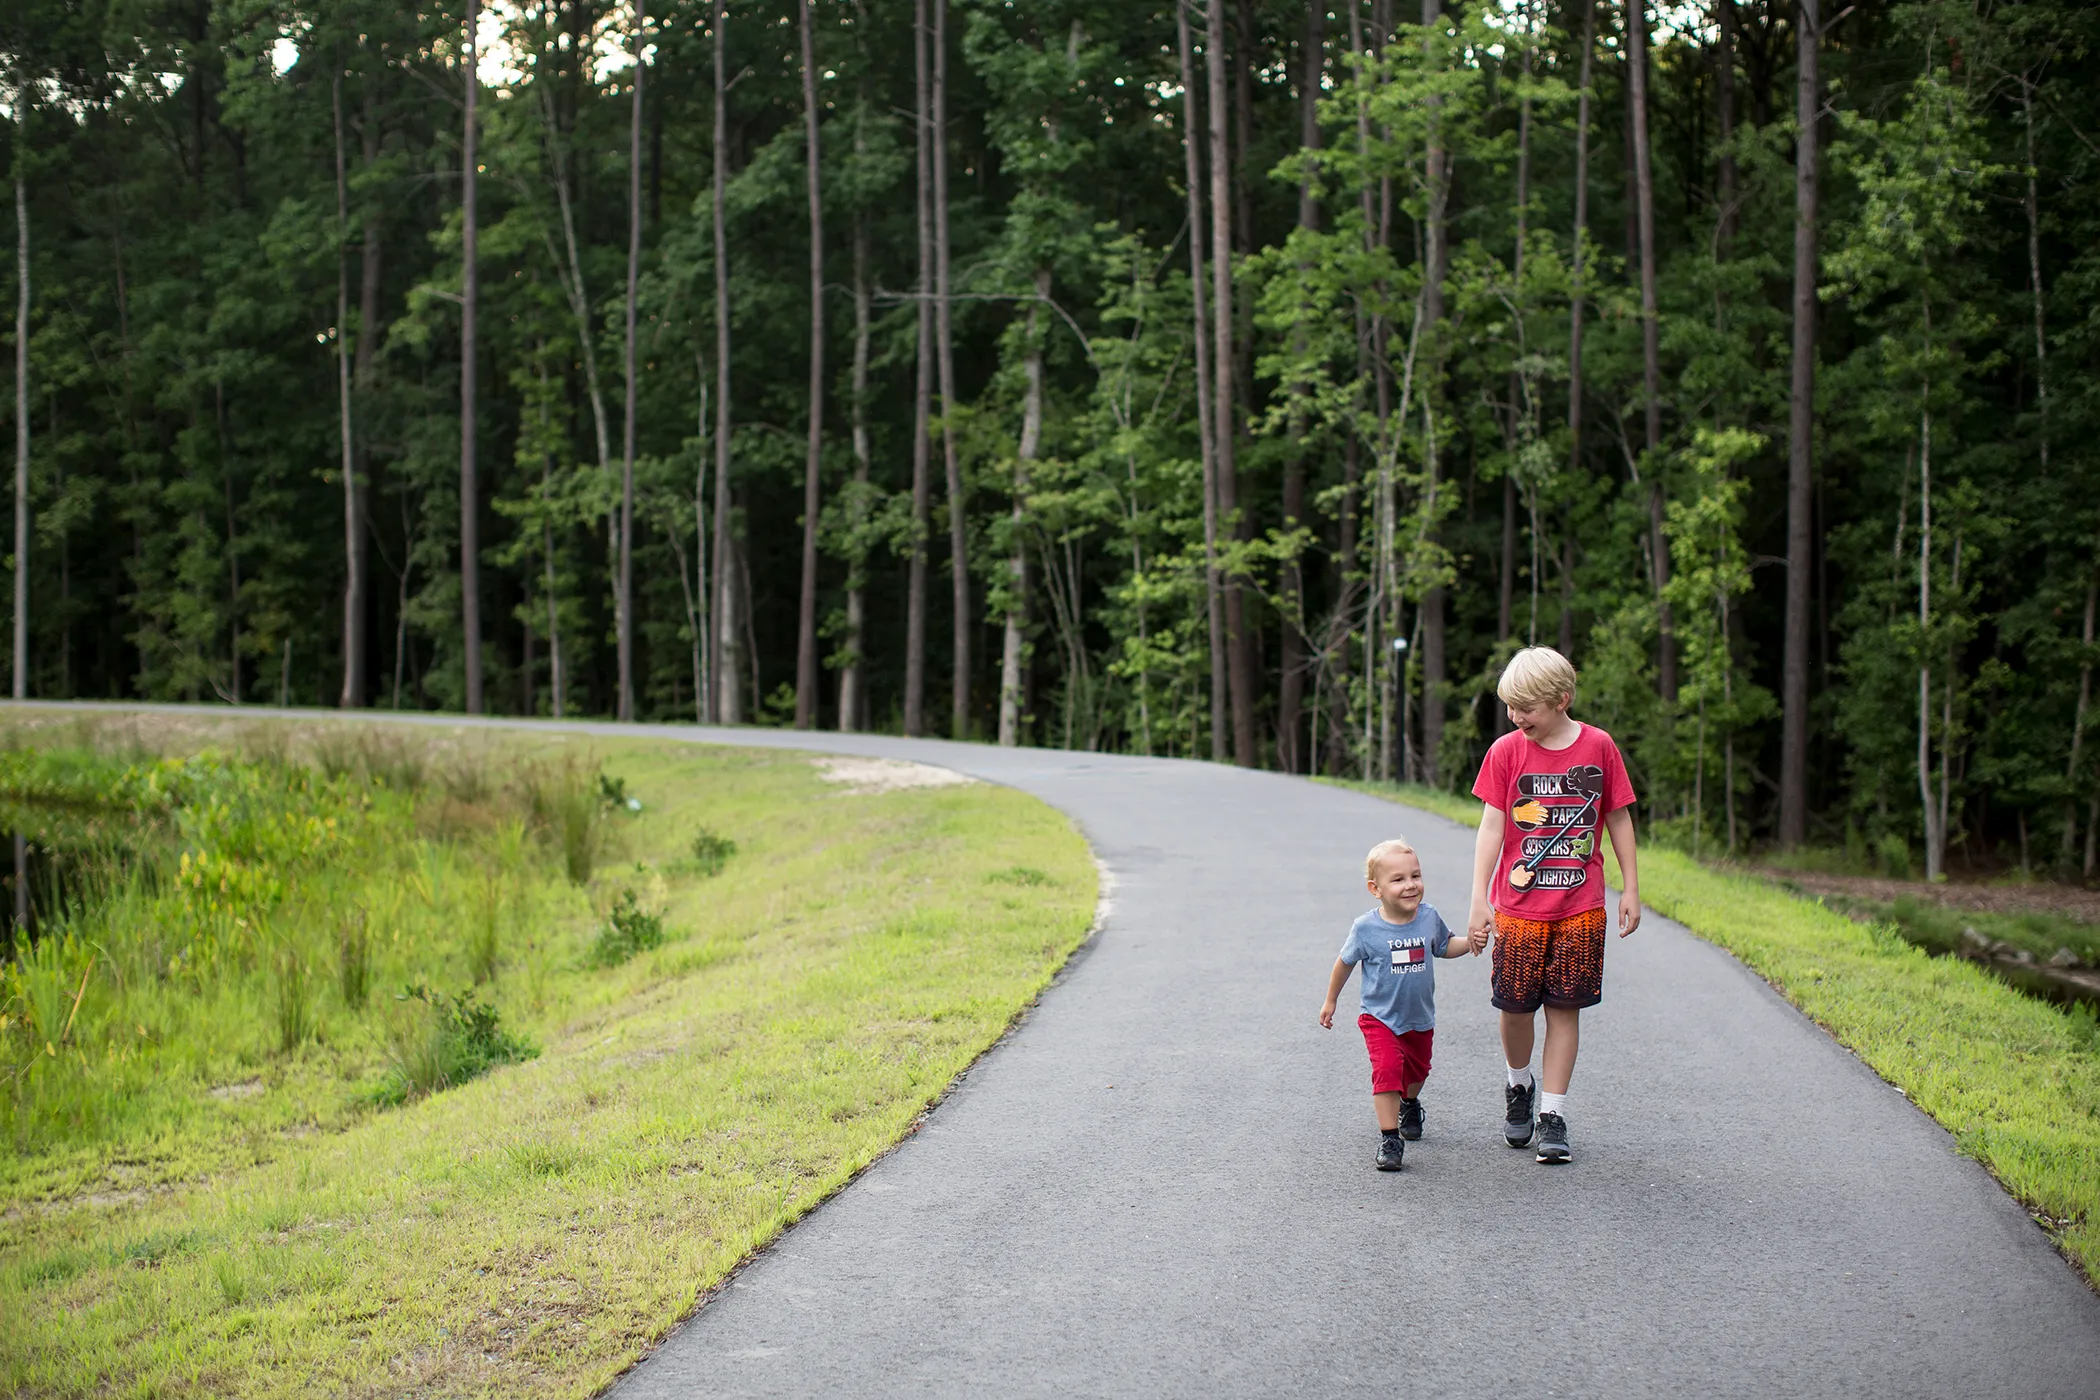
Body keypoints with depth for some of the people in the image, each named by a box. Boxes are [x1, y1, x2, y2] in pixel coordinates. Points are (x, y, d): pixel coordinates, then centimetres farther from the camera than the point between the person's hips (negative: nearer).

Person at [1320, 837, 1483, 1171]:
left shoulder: (1429, 918, -11)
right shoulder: (1366, 928, -19)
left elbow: (1444, 946, 10)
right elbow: (1345, 963, -2)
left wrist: (1469, 942, -10)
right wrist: (1330, 1001, 7)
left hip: (1420, 1017, 4)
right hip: (1380, 1018, -4)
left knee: (1416, 1068, 23)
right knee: (1387, 1068, -21)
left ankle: (1409, 1104, 56)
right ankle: (1389, 1138, -13)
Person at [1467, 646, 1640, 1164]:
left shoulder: (1598, 746, -1)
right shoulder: (1506, 752, -3)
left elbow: (1619, 818, 7)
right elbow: (1491, 826, -4)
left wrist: (1630, 888, 7)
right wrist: (1479, 899, -10)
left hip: (1580, 908, 0)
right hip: (1518, 908, 0)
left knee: (1565, 1008, 1)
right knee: (1515, 1006, 3)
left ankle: (1552, 1113, 8)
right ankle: (1520, 1086, 31)